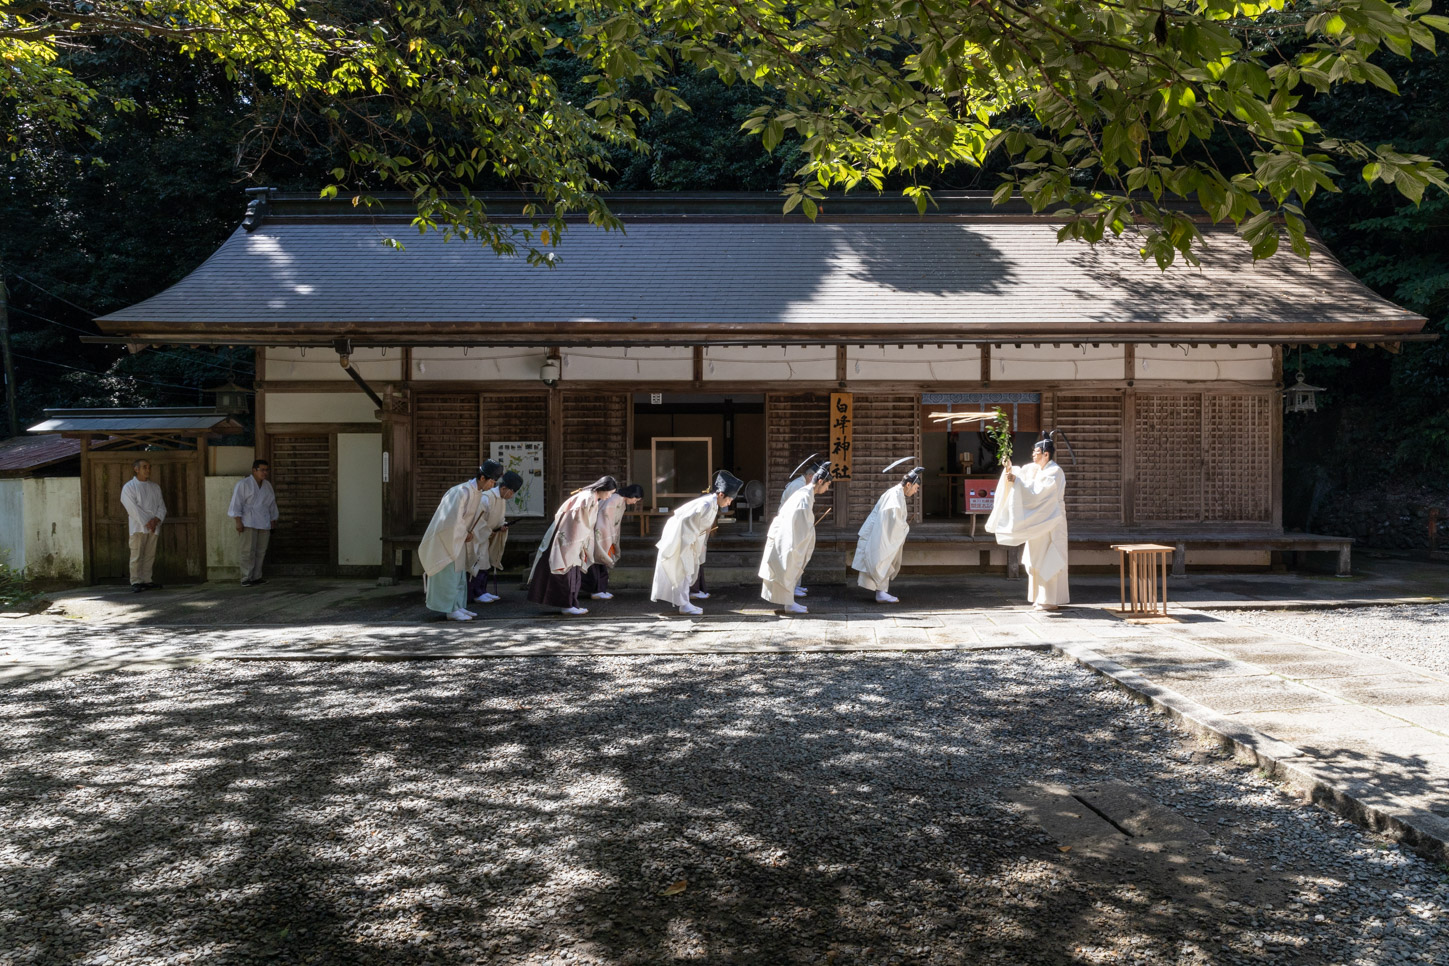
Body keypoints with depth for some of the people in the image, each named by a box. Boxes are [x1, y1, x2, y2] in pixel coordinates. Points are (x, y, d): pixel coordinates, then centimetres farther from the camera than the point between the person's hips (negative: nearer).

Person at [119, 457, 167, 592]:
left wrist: (156, 519, -9)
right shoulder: (129, 487, 0)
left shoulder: (155, 487, 16)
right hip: (138, 527, -5)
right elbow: (133, 509, -9)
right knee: (137, 555, -7)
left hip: (153, 527, 5)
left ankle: (146, 581, 12)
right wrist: (147, 522, -15)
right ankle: (136, 582, -4)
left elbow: (161, 506, 10)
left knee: (150, 555, 6)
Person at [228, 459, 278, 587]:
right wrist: (238, 522, -14)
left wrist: (273, 521, 18)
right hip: (249, 522, -6)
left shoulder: (267, 485, 12)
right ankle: (246, 578, -7)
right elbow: (236, 503, -9)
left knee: (261, 551, 4)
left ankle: (256, 577, 11)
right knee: (248, 551, -9)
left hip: (264, 523, 6)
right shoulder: (243, 484, -5)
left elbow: (272, 504, 19)